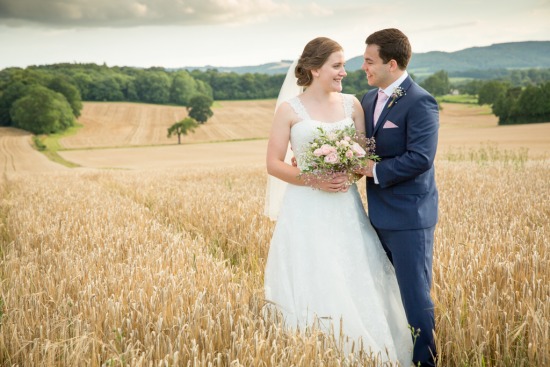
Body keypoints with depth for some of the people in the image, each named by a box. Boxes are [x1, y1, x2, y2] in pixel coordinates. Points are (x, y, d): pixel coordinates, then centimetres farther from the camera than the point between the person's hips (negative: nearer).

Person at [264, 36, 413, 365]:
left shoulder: (352, 104, 6)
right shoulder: (290, 110, -2)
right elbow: (273, 164, -2)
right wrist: (314, 180, -15)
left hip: (346, 209, 3)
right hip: (308, 212, -3)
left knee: (359, 286, 3)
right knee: (315, 291, 0)